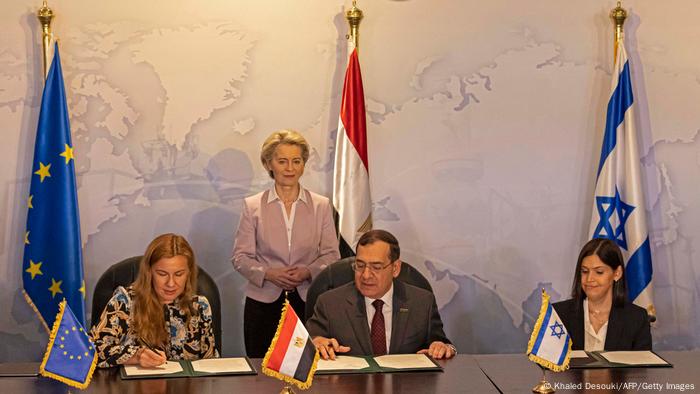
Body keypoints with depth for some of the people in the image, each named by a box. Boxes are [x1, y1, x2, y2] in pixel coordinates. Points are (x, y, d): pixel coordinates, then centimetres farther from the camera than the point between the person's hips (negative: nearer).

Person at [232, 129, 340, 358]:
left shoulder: (321, 206, 7)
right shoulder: (253, 206, 4)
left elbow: (331, 254, 5)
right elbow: (240, 257, 2)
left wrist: (307, 272, -13)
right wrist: (269, 274, -14)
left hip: (308, 301, 1)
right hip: (263, 302, 0)